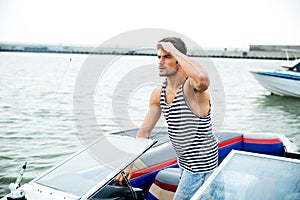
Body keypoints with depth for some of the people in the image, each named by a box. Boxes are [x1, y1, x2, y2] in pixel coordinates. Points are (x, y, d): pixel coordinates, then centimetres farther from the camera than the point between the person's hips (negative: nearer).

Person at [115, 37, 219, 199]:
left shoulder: (191, 85, -23)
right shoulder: (158, 93, 0)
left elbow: (202, 79, -50)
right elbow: (144, 131, 6)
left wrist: (174, 50, -37)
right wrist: (129, 165, 6)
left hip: (201, 163, -8)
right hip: (183, 161, 8)